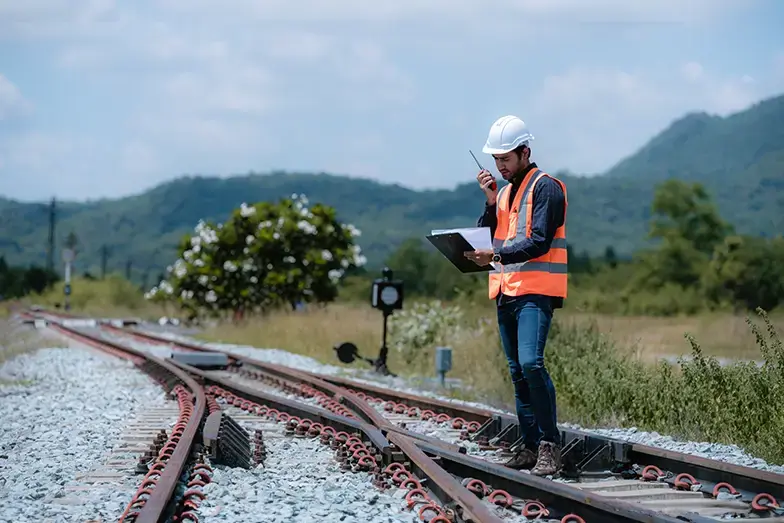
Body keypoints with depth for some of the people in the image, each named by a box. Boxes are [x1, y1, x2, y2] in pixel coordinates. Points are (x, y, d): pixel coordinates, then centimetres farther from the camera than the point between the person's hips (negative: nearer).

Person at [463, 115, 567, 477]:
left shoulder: (545, 188, -5)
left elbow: (540, 242, -16)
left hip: (535, 292, -8)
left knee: (530, 363, -21)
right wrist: (490, 202, 0)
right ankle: (530, 446, 12)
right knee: (517, 372, 8)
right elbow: (487, 237, 12)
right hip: (506, 293, 8)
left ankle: (549, 444, -16)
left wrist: (497, 255, -24)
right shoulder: (504, 192, 20)